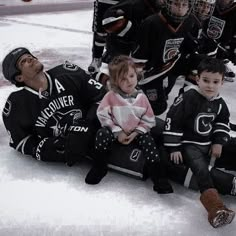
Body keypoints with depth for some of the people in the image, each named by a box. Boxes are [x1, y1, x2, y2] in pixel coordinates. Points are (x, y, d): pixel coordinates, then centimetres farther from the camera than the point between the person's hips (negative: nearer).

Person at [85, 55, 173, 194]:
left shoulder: (142, 98, -6)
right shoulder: (111, 96, -11)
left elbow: (148, 120, -2)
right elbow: (103, 115, -11)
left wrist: (135, 133, -14)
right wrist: (118, 132, -15)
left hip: (137, 132, 1)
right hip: (116, 131, -1)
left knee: (148, 141, -25)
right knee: (102, 134, -27)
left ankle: (158, 177, -16)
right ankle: (100, 167, -6)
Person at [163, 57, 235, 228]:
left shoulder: (219, 103, 3)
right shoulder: (188, 98, -18)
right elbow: (172, 121, -18)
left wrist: (218, 142, 3)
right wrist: (174, 148, -17)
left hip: (209, 144, 8)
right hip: (188, 144, -8)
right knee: (201, 168, -30)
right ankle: (215, 206, -46)